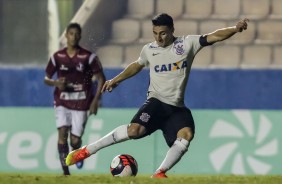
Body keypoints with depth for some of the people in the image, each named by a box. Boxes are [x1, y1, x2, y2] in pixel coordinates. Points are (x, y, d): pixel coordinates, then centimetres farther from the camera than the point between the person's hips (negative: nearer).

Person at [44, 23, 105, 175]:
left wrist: (95, 100, -10)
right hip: (62, 101, 1)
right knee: (62, 133, -18)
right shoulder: (57, 57, 2)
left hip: (81, 103, -1)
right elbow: (46, 78, 10)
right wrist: (55, 83, -13)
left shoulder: (88, 57, -4)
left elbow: (101, 79, -1)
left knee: (75, 140, -1)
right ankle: (65, 170, -13)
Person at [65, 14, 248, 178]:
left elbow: (214, 36, -9)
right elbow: (137, 65, 28)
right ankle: (86, 150, -16)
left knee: (187, 134, -28)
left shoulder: (187, 44, -1)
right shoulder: (149, 50, 6)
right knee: (134, 130, -26)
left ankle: (160, 173, -18)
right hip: (156, 102, -1)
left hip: (177, 108, 1)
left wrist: (235, 28, -24)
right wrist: (116, 80, 28)